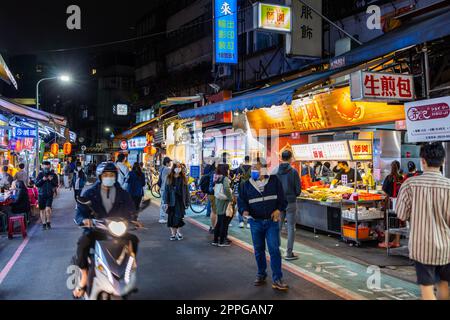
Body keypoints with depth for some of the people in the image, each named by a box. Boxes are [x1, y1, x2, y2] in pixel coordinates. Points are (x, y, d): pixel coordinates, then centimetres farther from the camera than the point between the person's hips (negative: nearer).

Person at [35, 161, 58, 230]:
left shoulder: (53, 175, 2)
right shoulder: (40, 174, 3)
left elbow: (56, 185, -1)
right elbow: (37, 184, -2)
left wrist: (52, 180, -18)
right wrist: (42, 180, -17)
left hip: (49, 194, -1)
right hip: (41, 194, 1)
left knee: (48, 209, -16)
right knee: (42, 210, 7)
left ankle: (48, 222, 5)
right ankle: (44, 224, 21)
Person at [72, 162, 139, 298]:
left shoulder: (123, 194, 9)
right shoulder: (90, 193, 2)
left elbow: (130, 211, 8)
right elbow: (80, 211, -5)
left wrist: (132, 220, -15)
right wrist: (84, 219, -27)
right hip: (95, 228, -2)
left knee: (133, 240, -22)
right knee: (83, 242, -32)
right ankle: (84, 277, -13)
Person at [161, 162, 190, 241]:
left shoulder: (183, 178, 4)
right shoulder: (169, 178, 3)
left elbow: (186, 191, 4)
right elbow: (166, 190, 1)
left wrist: (187, 202, 0)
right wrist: (165, 202, -5)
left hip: (180, 201, 0)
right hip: (171, 201, 0)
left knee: (180, 217, -2)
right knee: (171, 218, 3)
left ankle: (178, 232, 17)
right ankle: (173, 233, 15)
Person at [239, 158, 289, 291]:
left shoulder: (274, 180, -1)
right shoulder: (247, 184, 3)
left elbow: (282, 198, 4)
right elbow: (241, 199, 12)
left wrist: (279, 210, -12)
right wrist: (245, 209, -7)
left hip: (272, 221, -2)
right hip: (255, 222, 2)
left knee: (274, 250, -6)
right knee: (259, 250, 12)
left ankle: (277, 279, -1)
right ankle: (261, 274, 29)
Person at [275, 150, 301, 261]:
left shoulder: (276, 172, -2)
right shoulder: (293, 171, -11)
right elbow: (298, 189, -9)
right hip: (291, 202, -3)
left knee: (278, 226, 13)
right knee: (291, 228, 4)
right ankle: (289, 253, 7)